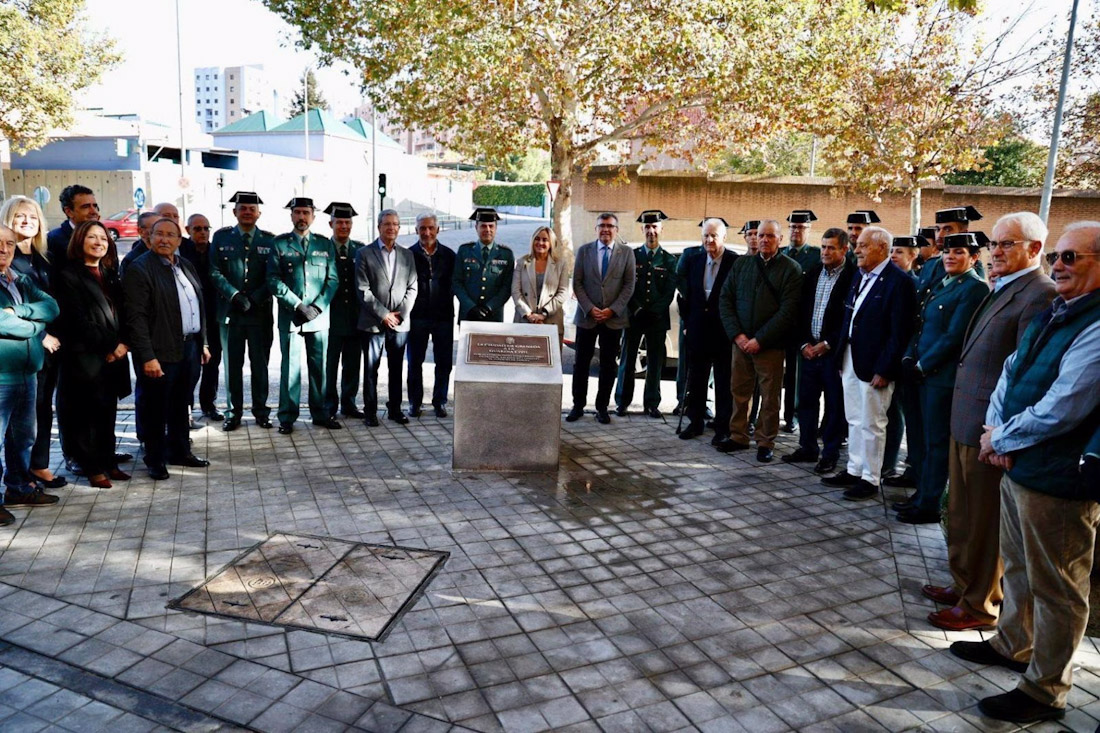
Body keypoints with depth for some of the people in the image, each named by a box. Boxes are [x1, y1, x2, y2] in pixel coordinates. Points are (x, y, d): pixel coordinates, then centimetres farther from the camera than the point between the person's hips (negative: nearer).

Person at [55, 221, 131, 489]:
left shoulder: (110, 276, 18)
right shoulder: (69, 276, -3)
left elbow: (122, 314, 14)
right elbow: (78, 321, -10)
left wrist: (122, 344, -3)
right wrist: (109, 346, -11)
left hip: (114, 356, 6)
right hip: (86, 357, -6)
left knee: (108, 413, 10)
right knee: (89, 415, 1)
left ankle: (109, 462, 18)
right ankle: (94, 469, 9)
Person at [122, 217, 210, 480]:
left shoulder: (185, 265, 13)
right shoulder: (139, 269, -10)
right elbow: (136, 317, -15)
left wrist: (202, 343, 15)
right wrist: (147, 357, -20)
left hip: (190, 347, 7)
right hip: (160, 352, -7)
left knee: (181, 405, 18)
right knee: (156, 409, 5)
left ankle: (179, 451, 31)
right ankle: (155, 460, 18)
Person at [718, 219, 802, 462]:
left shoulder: (791, 269, -4)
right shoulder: (741, 264, 9)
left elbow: (788, 311, -10)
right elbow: (725, 299, 6)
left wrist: (760, 340, -14)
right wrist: (737, 334, -6)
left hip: (770, 344, -3)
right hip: (740, 341, 4)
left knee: (770, 397, 5)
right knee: (739, 391, 10)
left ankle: (766, 443, 16)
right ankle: (738, 436, 23)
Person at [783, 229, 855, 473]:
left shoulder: (853, 277, -9)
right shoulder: (812, 274, 10)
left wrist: (827, 344, -12)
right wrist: (804, 343, 2)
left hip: (834, 351, -6)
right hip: (810, 349, 6)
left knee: (834, 404, 4)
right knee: (806, 399, 12)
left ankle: (830, 454, 14)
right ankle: (807, 448, 24)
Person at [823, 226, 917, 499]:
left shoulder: (899, 282, -13)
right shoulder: (859, 277, 11)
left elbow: (899, 333, -17)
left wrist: (884, 370, -18)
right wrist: (841, 359, 11)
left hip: (873, 366, -8)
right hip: (850, 361, 8)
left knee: (871, 424, 3)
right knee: (854, 421, 17)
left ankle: (870, 479, 15)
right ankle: (854, 470, 29)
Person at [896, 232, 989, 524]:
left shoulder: (975, 288, -12)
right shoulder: (940, 285, 15)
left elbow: (954, 336, -18)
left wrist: (923, 365, -14)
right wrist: (910, 357, 2)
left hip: (944, 376, -8)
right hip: (925, 373, 8)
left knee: (936, 442, 0)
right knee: (929, 439, 16)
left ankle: (928, 506, 9)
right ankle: (923, 494, 26)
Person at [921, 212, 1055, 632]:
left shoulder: (1039, 295, -17)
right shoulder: (1002, 290, 13)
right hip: (965, 421, 9)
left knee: (986, 521, 5)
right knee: (962, 513, 21)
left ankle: (980, 605, 21)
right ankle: (963, 584, 37)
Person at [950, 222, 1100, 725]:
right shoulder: (1053, 314, 9)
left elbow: (1059, 411, -25)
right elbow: (1011, 371, 12)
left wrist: (1000, 439, -11)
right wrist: (996, 428, -3)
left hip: (1058, 480, -9)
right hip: (1019, 464, 9)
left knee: (1055, 588, 6)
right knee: (1018, 565, 24)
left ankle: (1045, 691, 21)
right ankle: (1013, 645, 43)